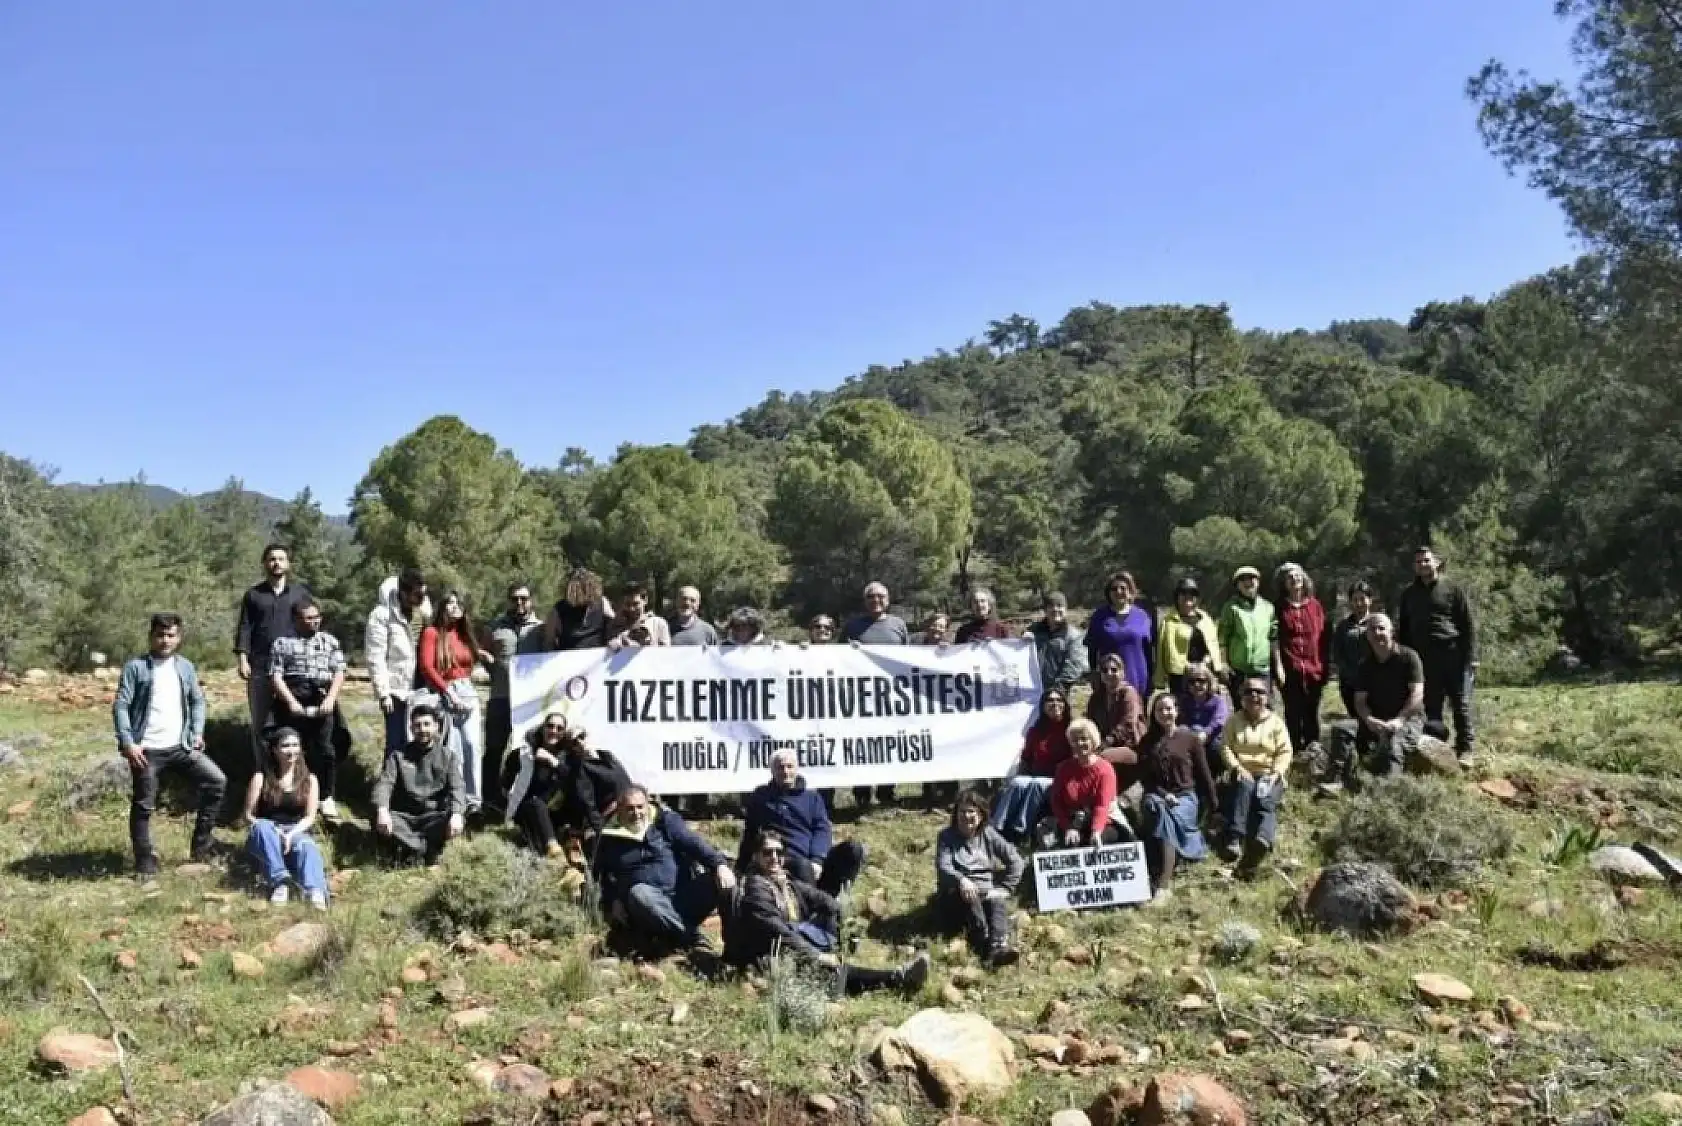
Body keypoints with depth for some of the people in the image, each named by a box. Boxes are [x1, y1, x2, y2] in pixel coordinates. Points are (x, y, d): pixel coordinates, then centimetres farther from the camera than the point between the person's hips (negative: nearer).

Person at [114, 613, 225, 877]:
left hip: (181, 746, 4)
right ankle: (145, 862, 16)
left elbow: (197, 701, 16)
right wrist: (128, 743, -14)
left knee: (217, 780, -6)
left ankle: (201, 842, 6)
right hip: (147, 750, -4)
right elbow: (121, 706, -7)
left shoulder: (185, 667, 9)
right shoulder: (136, 667, -4)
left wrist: (197, 733, 3)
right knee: (143, 806, 4)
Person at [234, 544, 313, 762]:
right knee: (260, 721, 4)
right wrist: (243, 659, -5)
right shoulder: (253, 594, 10)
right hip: (260, 666, 0)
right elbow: (244, 628, 6)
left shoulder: (301, 592, 9)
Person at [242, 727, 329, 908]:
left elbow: (309, 817, 2)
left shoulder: (309, 780, 8)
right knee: (262, 827, -35)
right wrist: (272, 831, -18)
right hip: (265, 840, 0)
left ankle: (315, 891, -63)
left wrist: (291, 834, -18)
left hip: (296, 833, 0)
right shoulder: (261, 778, 4)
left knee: (307, 845, -35)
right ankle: (279, 881, -42)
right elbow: (248, 815, 0)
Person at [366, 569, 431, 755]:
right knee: (398, 743, 1)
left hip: (421, 689, 6)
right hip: (397, 690, -6)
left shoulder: (423, 609, 6)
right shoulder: (382, 615, -12)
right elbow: (375, 658, -14)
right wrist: (383, 693, -16)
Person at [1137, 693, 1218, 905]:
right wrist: (1163, 795, -9)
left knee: (1167, 816, -34)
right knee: (1159, 810, -35)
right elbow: (1144, 776, 7)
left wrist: (1213, 807, 7)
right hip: (1156, 796, 2)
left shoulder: (1190, 738, 5)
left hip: (1185, 797, -2)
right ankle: (1162, 880, -39)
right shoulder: (1147, 742, 11)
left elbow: (1204, 775, 7)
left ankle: (1164, 885, -42)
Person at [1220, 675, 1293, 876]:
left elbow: (1285, 752, 2)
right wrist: (1237, 767, -15)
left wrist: (1275, 773, -15)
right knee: (1244, 788, -36)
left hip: (1268, 775, 0)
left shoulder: (1276, 722, 10)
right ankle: (1234, 838, -50)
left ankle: (1261, 841, -63)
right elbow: (1226, 747, 3)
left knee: (1265, 801, -33)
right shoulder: (1234, 720, 12)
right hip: (1242, 773, 0)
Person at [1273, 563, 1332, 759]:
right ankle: (1296, 749, 10)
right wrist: (1279, 667, -8)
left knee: (1312, 710, 7)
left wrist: (1326, 665, 5)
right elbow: (1275, 639, -1)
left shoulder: (1315, 605, 8)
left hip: (1314, 668, 2)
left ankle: (1313, 747, 18)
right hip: (1290, 669, -2)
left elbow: (1325, 637, 9)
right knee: (1293, 711, 2)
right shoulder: (1280, 608, 3)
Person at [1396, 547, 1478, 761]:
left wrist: (1471, 656, -5)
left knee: (1461, 704, -2)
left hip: (1454, 655, -3)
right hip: (1423, 659, 3)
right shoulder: (1408, 594, 14)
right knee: (1431, 707, 5)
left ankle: (1464, 749, 5)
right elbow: (1402, 629, 19)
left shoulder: (1452, 588, 4)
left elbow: (1469, 625, 2)